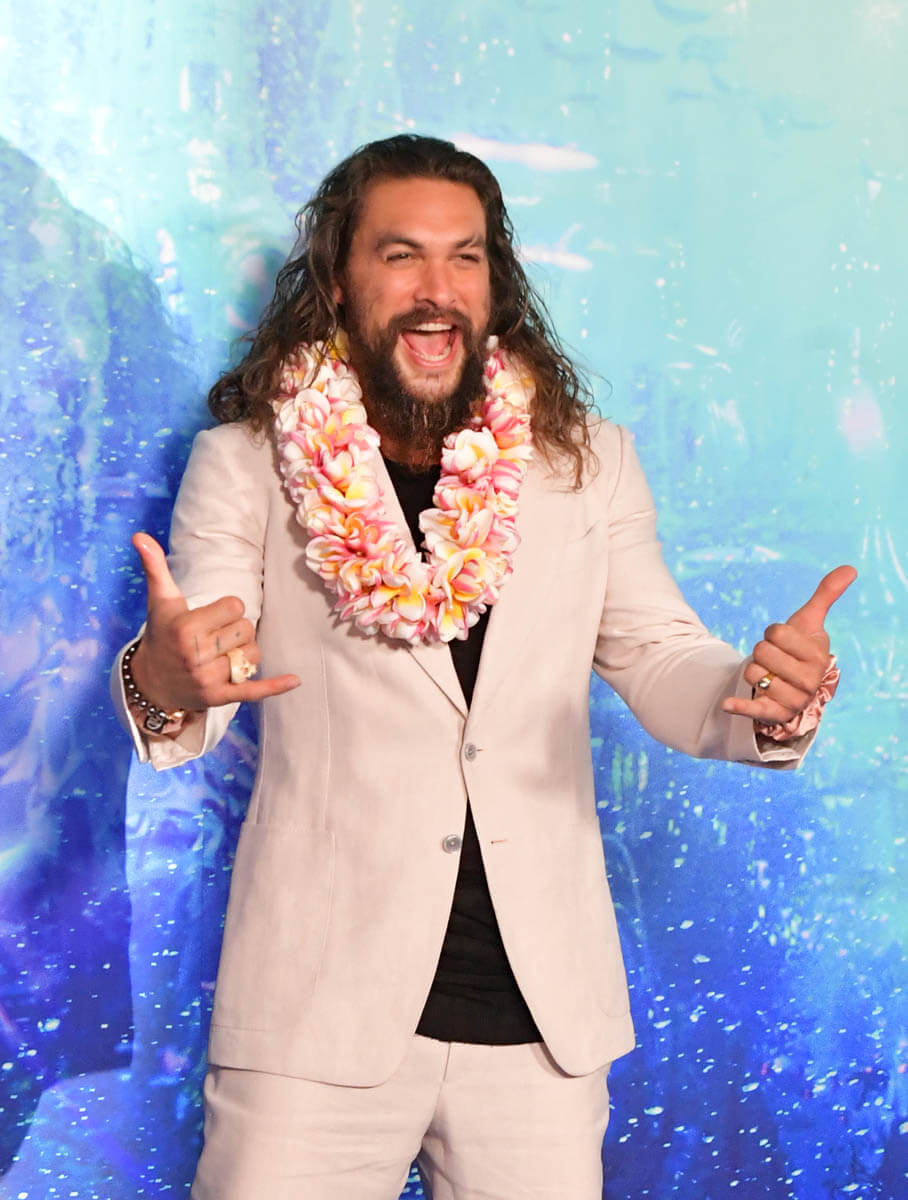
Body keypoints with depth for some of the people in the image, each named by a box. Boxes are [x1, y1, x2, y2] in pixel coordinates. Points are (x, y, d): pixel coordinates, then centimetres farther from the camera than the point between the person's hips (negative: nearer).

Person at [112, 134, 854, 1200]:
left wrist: (763, 699, -18)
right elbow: (186, 724, -6)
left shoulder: (589, 462, 7)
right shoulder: (247, 462, 0)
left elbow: (659, 661, 6)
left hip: (544, 1011, 3)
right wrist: (167, 684, -31)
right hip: (319, 1002, -2)